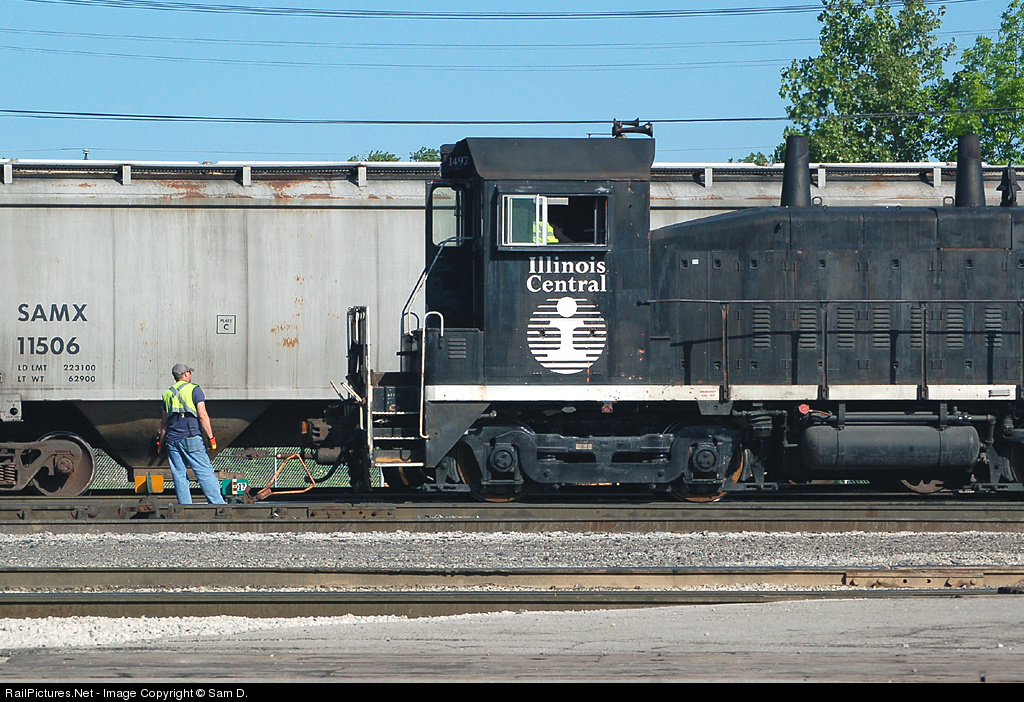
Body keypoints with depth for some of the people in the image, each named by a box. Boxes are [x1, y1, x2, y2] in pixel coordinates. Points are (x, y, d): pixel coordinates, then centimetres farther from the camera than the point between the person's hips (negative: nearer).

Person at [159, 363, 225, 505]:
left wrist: (162, 442, 24)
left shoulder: (168, 393, 16)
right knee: (205, 472, -6)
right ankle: (217, 504, -11)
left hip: (172, 440, 5)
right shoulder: (194, 389, 0)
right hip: (191, 437, -5)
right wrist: (211, 437, -6)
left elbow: (164, 421, 19)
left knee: (179, 475, 6)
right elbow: (203, 416, -7)